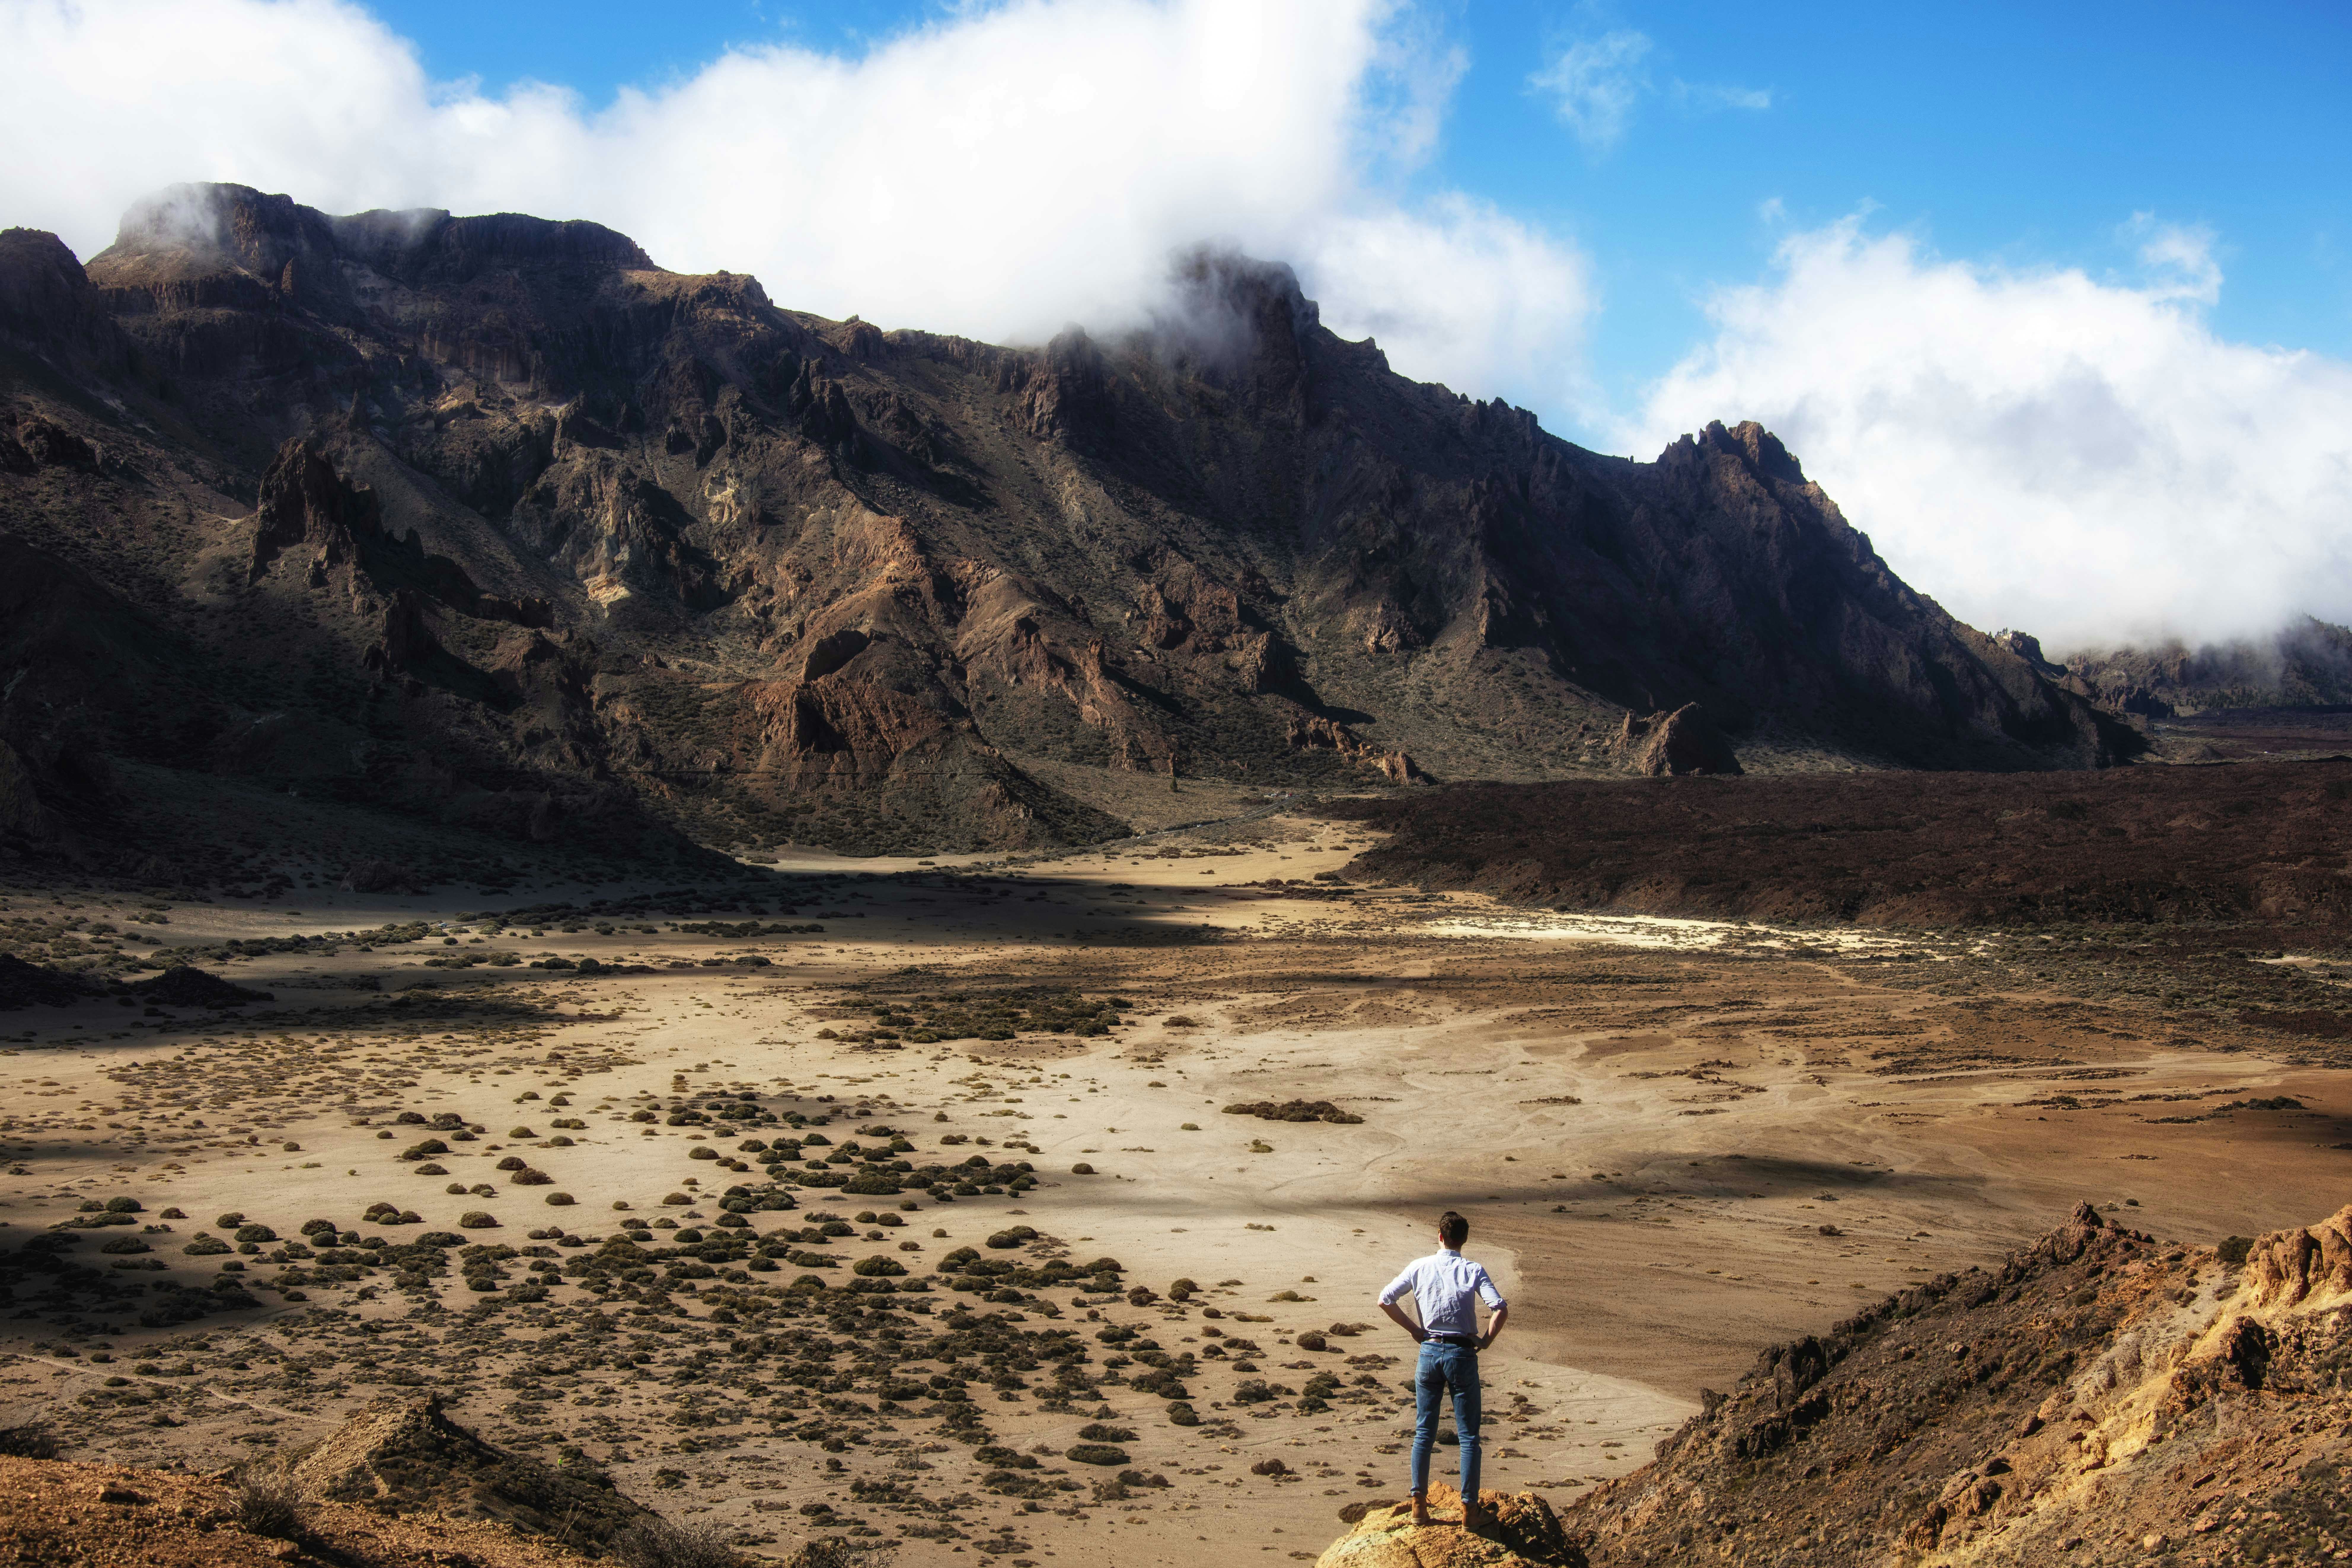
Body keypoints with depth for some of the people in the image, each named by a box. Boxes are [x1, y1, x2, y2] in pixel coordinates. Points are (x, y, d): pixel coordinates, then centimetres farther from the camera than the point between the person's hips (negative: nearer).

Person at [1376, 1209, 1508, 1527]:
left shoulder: (1419, 1267, 3)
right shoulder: (1473, 1271, -3)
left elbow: (1385, 1301, 0)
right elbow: (1501, 1310, -17)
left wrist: (1414, 1330, 6)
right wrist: (1486, 1340, -3)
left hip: (1429, 1350, 2)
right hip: (1463, 1354, -2)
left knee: (1423, 1433, 11)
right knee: (1468, 1436, 6)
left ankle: (1419, 1503, 8)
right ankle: (1469, 1508, 6)